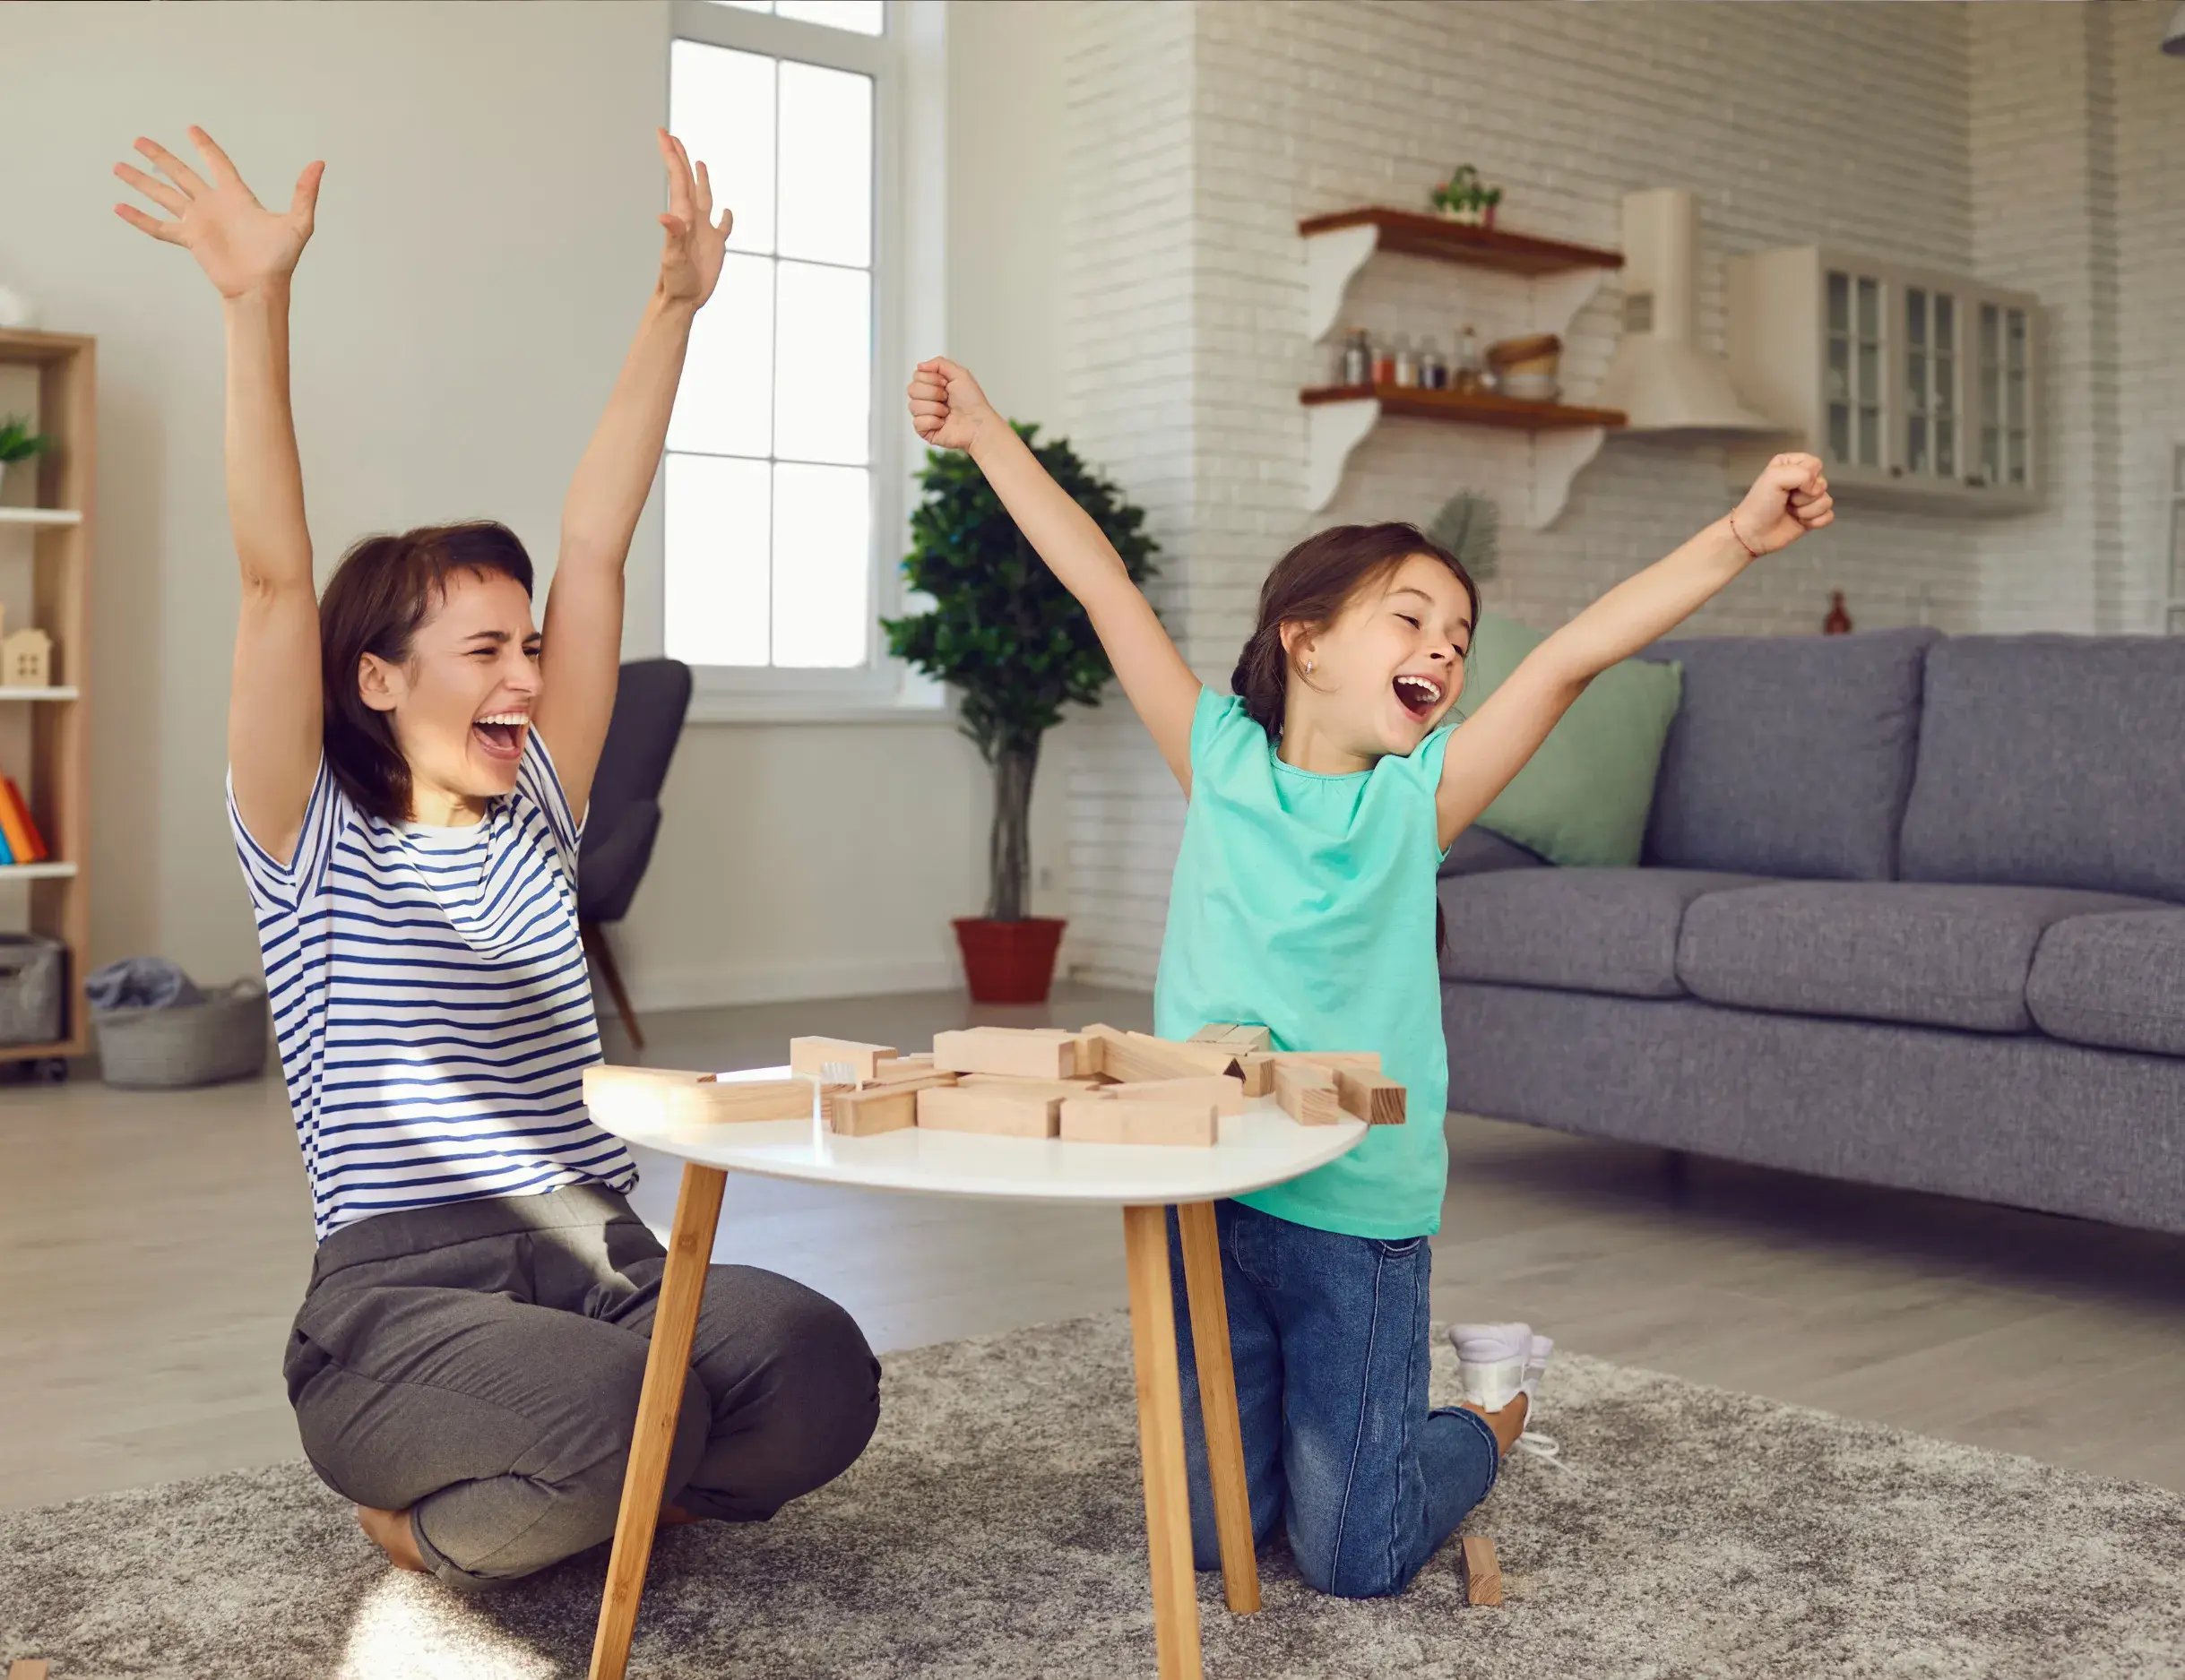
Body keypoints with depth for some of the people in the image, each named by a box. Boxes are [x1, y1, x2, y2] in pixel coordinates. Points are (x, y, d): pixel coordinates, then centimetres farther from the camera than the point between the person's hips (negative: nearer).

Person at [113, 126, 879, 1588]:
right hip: (402, 1290, -4)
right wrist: (259, 309, -21)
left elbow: (596, 549, 8)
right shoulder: (310, 848, 2)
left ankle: (596, 1503, 5)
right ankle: (425, 1520, 0)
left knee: (819, 1376, -27)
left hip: (602, 1257, 4)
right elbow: (278, 581, -11)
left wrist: (677, 306, 8)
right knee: (620, 1411, -35)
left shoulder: (535, 819, 13)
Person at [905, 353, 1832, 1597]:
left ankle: (1491, 1412, 33)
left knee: (1353, 1562, 4)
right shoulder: (1222, 759, -1)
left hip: (1358, 1210, -2)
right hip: (1203, 1190, 2)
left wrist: (1738, 539, -23)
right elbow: (1104, 585, -2)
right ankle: (1343, 1407, 40)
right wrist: (987, 432, 1)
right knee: (1210, 1532, 12)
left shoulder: (1419, 795, -5)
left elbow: (1577, 652, -15)